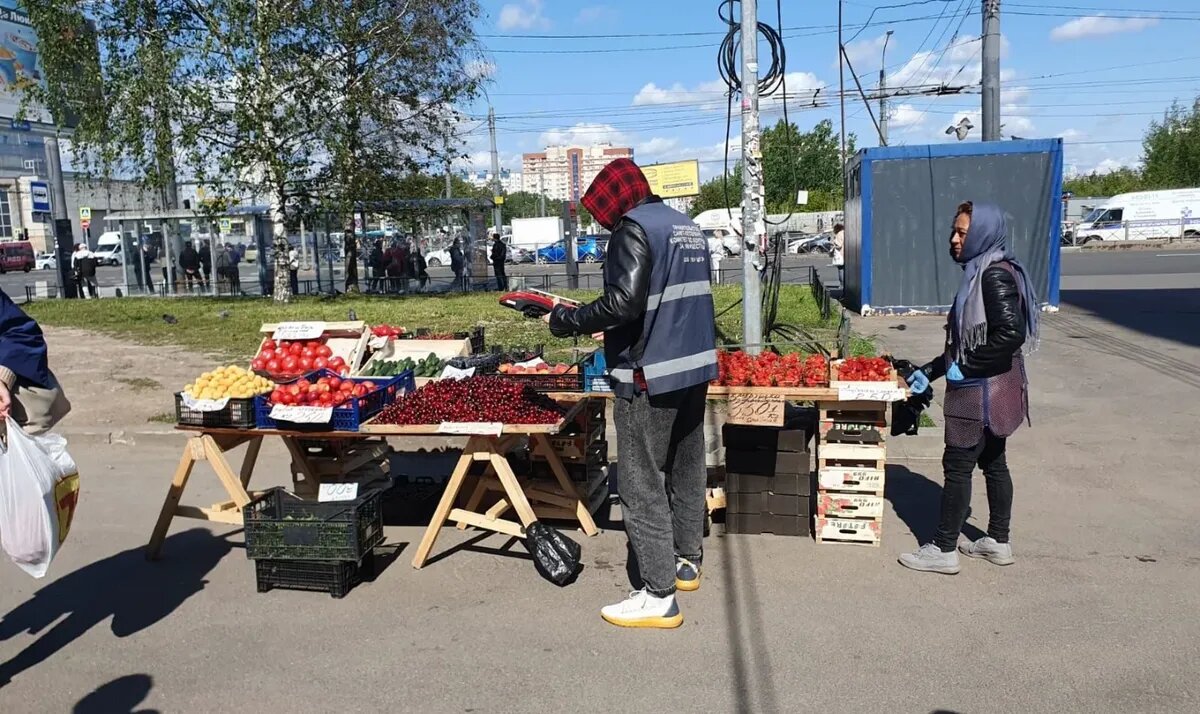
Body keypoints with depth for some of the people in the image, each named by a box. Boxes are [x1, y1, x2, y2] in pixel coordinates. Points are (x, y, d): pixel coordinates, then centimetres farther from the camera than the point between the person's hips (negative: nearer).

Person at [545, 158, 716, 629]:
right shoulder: (688, 227, 14)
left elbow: (623, 302, -24)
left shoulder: (634, 228, -13)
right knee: (686, 470, 20)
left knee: (643, 485, -2)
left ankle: (658, 596, 3)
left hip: (649, 376, -9)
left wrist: (569, 321, -11)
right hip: (695, 366, 9)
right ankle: (687, 561, 35)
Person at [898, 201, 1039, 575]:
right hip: (990, 390, 10)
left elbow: (1011, 333, -29)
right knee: (993, 463, 17)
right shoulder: (980, 272, 13)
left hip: (984, 391, -10)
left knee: (957, 465, -2)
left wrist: (966, 368, -21)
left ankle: (943, 551, 7)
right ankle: (998, 542, 29)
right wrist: (931, 370, 16)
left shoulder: (995, 275, -17)